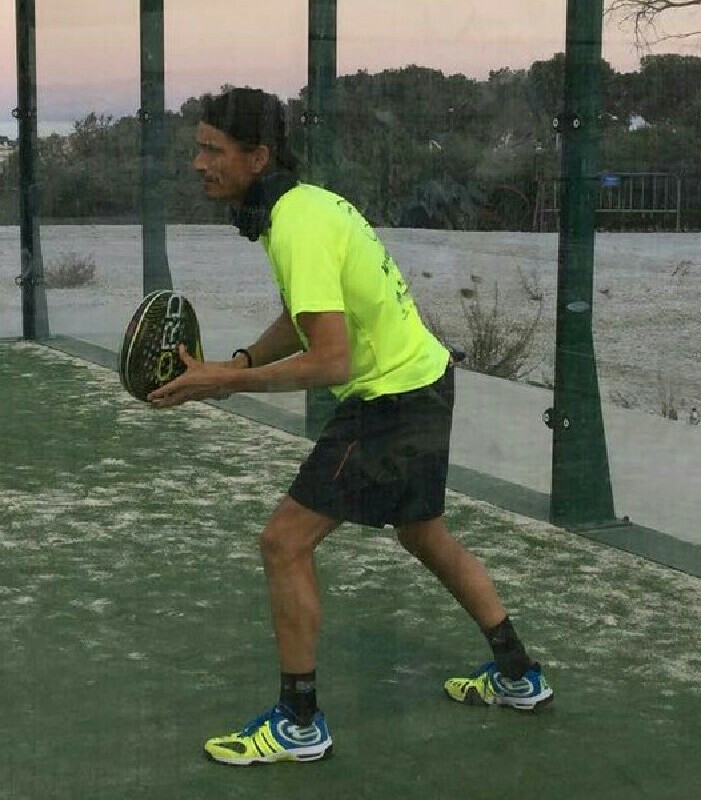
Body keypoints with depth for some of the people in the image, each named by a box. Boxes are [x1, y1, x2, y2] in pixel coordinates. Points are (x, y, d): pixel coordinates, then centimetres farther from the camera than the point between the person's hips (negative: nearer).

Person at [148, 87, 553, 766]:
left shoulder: (298, 228, -25)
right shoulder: (306, 200, 5)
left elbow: (330, 362, -31)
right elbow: (304, 316, 16)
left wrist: (227, 381, -24)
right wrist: (239, 364, 1)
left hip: (391, 401, -10)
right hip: (424, 379, 10)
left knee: (285, 540, -5)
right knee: (423, 534, 25)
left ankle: (297, 725, 6)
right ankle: (517, 677, 38)